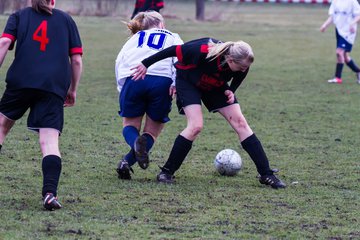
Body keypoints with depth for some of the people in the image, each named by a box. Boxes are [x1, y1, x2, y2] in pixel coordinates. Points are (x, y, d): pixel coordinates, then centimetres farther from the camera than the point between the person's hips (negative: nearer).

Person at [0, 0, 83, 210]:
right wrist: (72, 90, 24)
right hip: (54, 87, 0)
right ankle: (50, 193, -22)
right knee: (50, 141, -6)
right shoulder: (66, 20, 20)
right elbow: (77, 60, 14)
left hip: (21, 81, 0)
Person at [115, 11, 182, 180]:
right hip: (162, 81, -1)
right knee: (152, 131, 12)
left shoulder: (135, 38, 31)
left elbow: (119, 61, 15)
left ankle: (136, 142, -20)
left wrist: (122, 88, 18)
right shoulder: (172, 37, 27)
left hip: (132, 79, 1)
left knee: (130, 125, 18)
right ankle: (127, 162, -13)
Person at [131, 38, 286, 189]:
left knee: (240, 123, -7)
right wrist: (146, 64, -21)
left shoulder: (242, 66, -25)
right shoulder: (203, 51, -41)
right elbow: (175, 50, -29)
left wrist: (230, 91, -19)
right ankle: (166, 172, -10)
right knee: (196, 126, -24)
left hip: (216, 87, 5)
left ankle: (266, 175, -3)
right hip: (188, 82, -4)